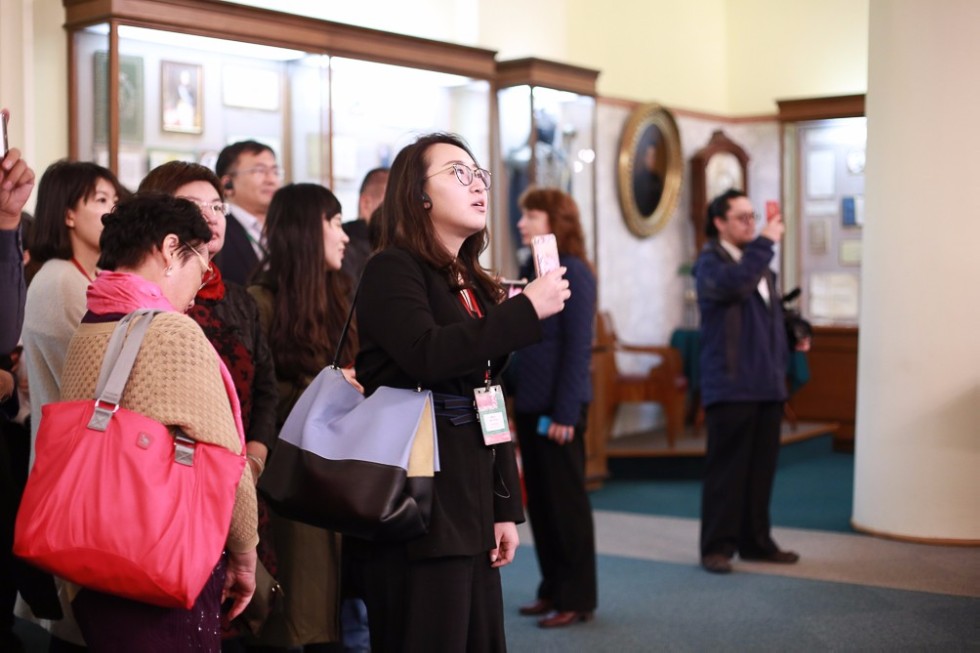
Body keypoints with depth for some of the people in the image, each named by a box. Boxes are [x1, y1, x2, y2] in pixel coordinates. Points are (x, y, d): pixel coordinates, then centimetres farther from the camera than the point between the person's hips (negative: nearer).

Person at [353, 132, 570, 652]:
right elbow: (427, 355, -25)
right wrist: (528, 309, -21)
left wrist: (505, 507, 14)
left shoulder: (475, 286, 18)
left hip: (470, 504, 8)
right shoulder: (392, 269, -7)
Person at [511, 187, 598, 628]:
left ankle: (577, 599, 11)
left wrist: (565, 411, -18)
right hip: (530, 403, 8)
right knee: (539, 501, 12)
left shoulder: (573, 272, -11)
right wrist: (515, 398, 8)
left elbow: (577, 347, -15)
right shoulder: (530, 270, 12)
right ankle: (553, 589, 23)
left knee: (566, 501, 1)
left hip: (559, 406, -8)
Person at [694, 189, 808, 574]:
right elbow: (733, 284, -29)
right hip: (731, 384, -8)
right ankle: (717, 546, 4)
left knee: (762, 467, 11)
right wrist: (765, 241, -22)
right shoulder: (710, 260, -6)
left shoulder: (758, 259, 19)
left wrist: (793, 334, 13)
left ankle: (756, 541, 21)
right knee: (727, 468, -3)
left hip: (767, 383, 8)